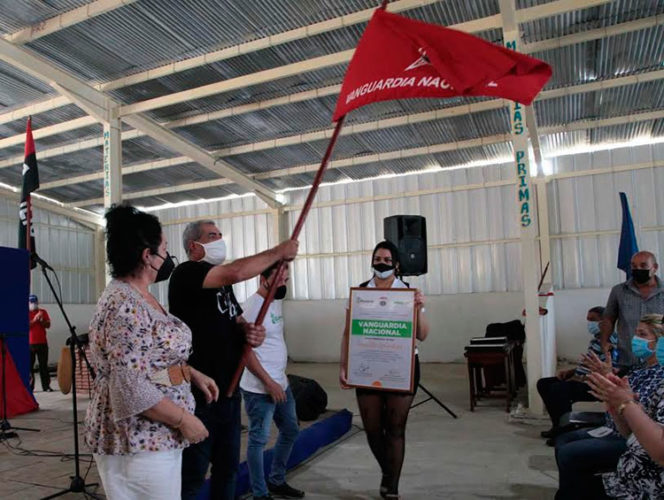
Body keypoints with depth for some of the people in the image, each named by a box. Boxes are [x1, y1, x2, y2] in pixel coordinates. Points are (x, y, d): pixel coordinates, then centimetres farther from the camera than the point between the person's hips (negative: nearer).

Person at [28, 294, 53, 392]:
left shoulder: (43, 312, 10)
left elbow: (48, 325, 6)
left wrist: (41, 320, -11)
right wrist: (34, 320, -20)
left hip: (42, 343, 2)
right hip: (30, 343, -2)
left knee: (44, 365, 2)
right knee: (29, 365, -2)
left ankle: (46, 386, 4)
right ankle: (29, 387, 3)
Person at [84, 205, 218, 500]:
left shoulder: (138, 297, 9)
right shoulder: (125, 306, -23)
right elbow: (131, 388, -28)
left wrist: (193, 374, 13)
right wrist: (184, 420, -20)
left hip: (151, 436, 10)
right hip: (138, 442, -10)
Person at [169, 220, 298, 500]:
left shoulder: (223, 284, 16)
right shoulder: (186, 274, -11)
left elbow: (238, 323, 21)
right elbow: (236, 272, -28)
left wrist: (252, 333, -3)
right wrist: (278, 252, -15)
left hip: (229, 391, 8)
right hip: (198, 395, -8)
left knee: (227, 468, 17)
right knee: (191, 476, 0)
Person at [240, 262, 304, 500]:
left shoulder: (276, 301, 9)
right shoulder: (251, 307, -18)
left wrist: (281, 377, 16)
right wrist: (269, 383, -18)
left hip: (281, 384, 9)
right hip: (260, 389, -9)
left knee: (290, 431, 19)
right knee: (259, 439, 4)